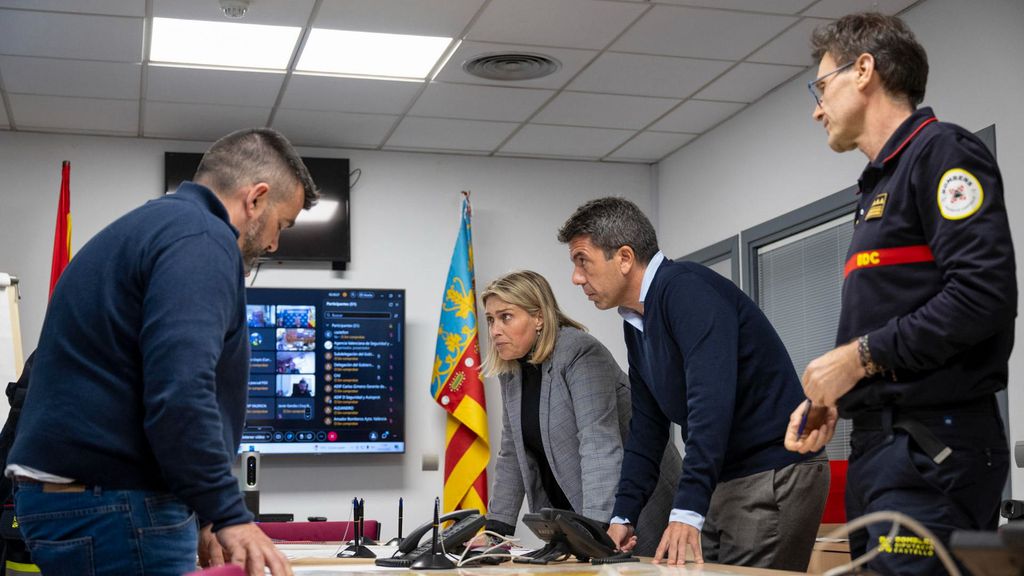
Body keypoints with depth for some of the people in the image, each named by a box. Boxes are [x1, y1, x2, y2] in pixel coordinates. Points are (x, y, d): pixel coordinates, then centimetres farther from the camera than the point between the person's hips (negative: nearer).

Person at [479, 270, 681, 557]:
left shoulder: (581, 354, -18)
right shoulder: (512, 372, 5)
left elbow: (600, 444, -29)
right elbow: (512, 455, 9)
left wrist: (595, 529, -38)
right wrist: (495, 529, 1)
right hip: (569, 511, 7)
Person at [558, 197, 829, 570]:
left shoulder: (687, 290, -17)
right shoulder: (636, 324, 12)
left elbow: (711, 400, -28)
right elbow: (646, 426, 16)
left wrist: (688, 510, -33)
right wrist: (623, 516, 9)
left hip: (776, 477, -9)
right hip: (724, 483, 9)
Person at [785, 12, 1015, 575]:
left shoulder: (941, 152, -5)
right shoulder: (880, 183, 21)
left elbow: (983, 293, -19)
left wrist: (861, 355, -13)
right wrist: (829, 399, 10)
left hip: (933, 448, -9)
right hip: (880, 446, 9)